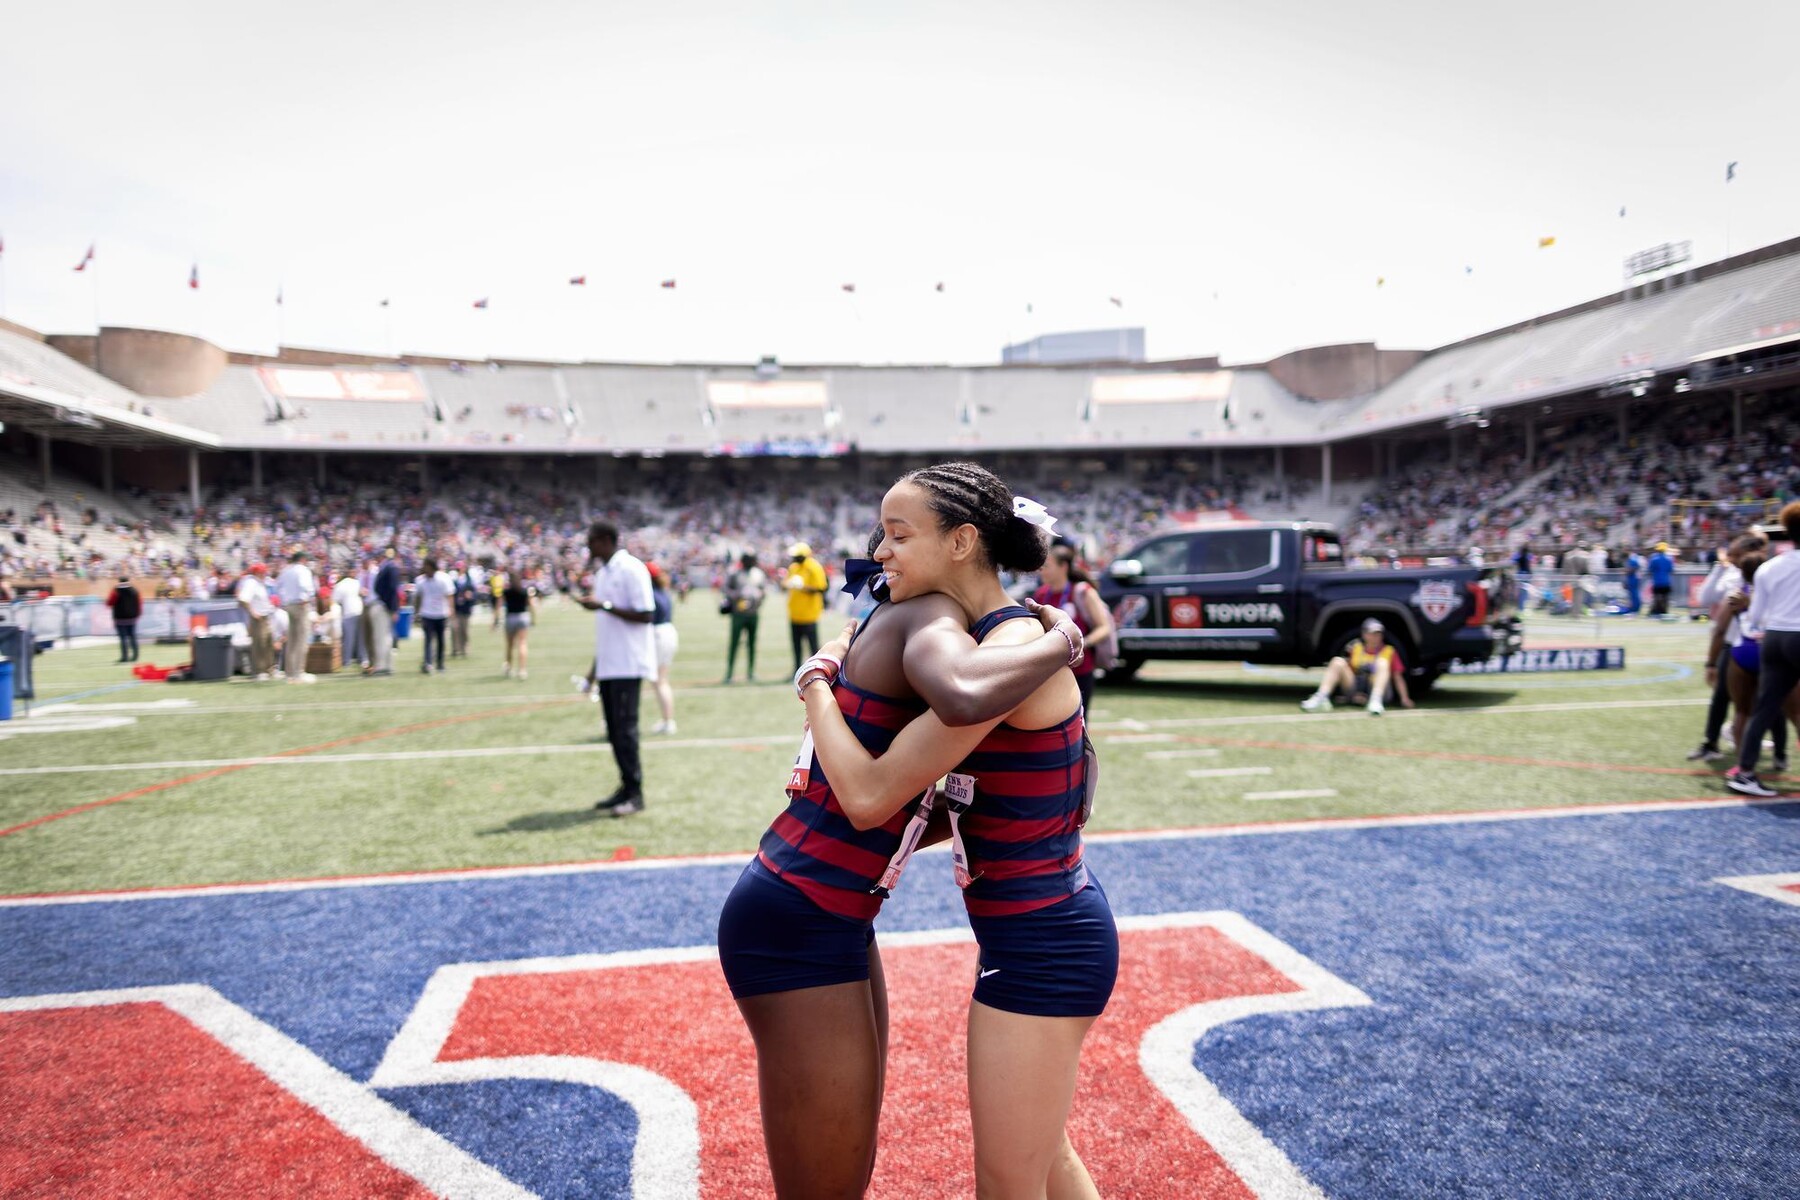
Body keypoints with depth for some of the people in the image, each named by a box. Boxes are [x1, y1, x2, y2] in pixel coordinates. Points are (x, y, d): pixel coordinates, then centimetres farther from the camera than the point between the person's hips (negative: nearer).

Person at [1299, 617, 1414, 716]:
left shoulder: (1389, 651, 10)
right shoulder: (1356, 648, 16)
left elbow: (1398, 677, 5)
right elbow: (1349, 670, 14)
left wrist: (1404, 699, -8)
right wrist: (1354, 694, -2)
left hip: (1379, 690, -2)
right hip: (1356, 692, 2)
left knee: (1382, 662, -24)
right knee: (1338, 661, -15)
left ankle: (1376, 701, -44)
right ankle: (1321, 698, -34)